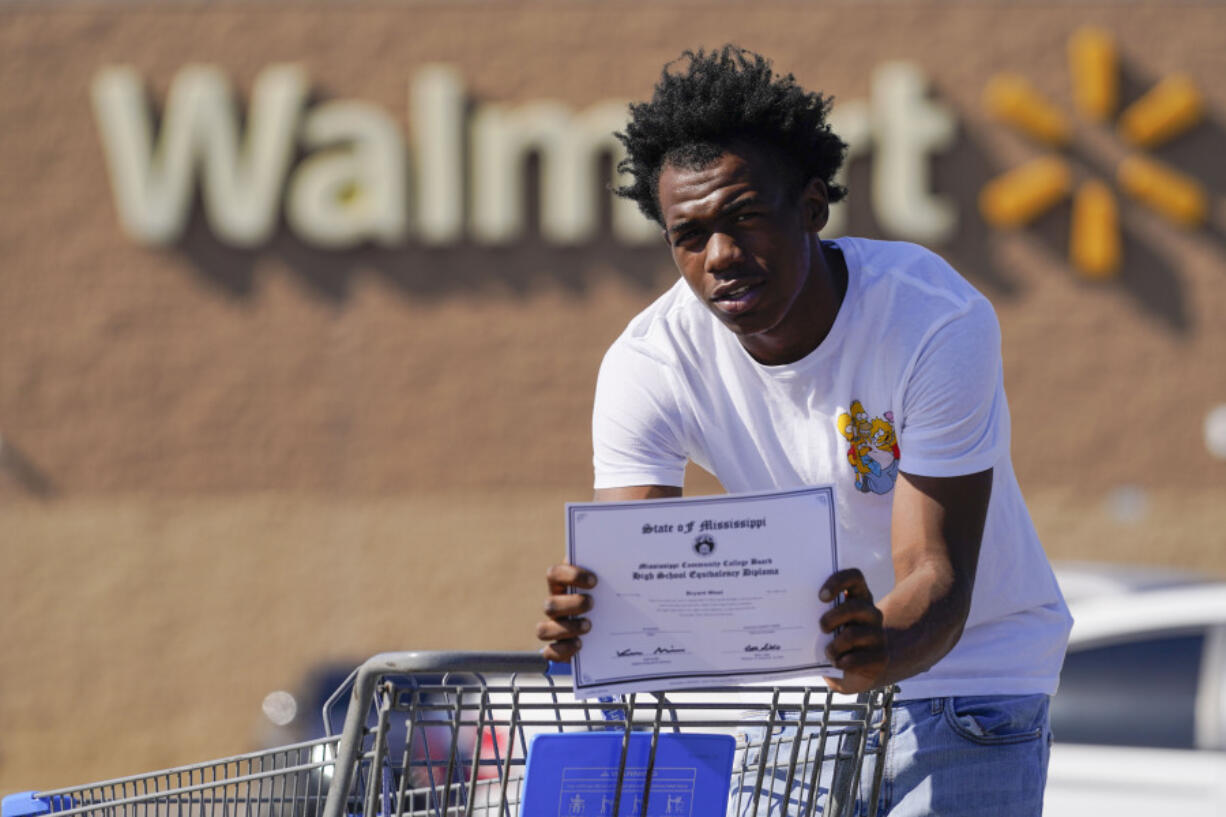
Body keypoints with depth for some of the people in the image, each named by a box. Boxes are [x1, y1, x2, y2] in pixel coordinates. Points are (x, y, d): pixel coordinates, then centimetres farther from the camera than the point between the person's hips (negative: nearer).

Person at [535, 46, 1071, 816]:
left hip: (966, 673, -3)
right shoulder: (649, 363, -17)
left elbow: (937, 580, -31)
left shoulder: (938, 322, -27)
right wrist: (584, 625, -48)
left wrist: (882, 646, -54)